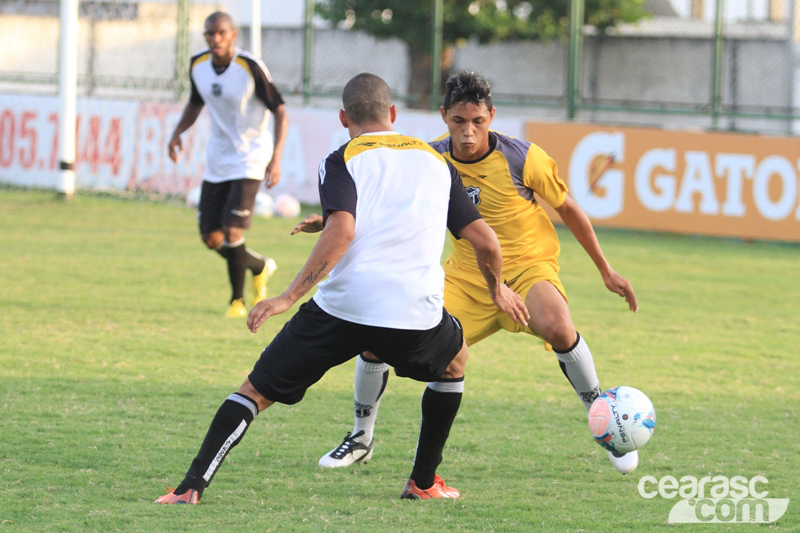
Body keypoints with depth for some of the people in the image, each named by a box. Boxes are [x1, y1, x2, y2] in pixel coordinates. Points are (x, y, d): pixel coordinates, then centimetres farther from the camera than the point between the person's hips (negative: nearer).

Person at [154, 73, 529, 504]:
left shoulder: (342, 161, 7)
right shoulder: (436, 162, 19)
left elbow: (341, 230, -12)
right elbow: (485, 242, 16)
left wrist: (289, 297, -14)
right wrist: (498, 289, 36)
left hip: (343, 307, -2)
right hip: (416, 315, 2)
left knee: (256, 391, 9)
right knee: (454, 362, 36)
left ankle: (193, 486, -7)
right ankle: (423, 482, 33)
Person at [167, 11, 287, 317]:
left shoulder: (251, 68, -17)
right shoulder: (198, 66, 0)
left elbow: (280, 112, -12)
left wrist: (276, 158, -22)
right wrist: (178, 131, 1)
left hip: (249, 161, -6)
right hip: (217, 162, 6)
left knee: (231, 233, -17)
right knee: (212, 238, 3)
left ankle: (237, 299, 3)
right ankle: (260, 267, 31)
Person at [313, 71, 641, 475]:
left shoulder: (522, 159, -18)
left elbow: (568, 209, -3)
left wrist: (606, 271, 2)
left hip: (527, 266, -3)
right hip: (465, 275, 3)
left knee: (556, 327, -37)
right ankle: (361, 438, 12)